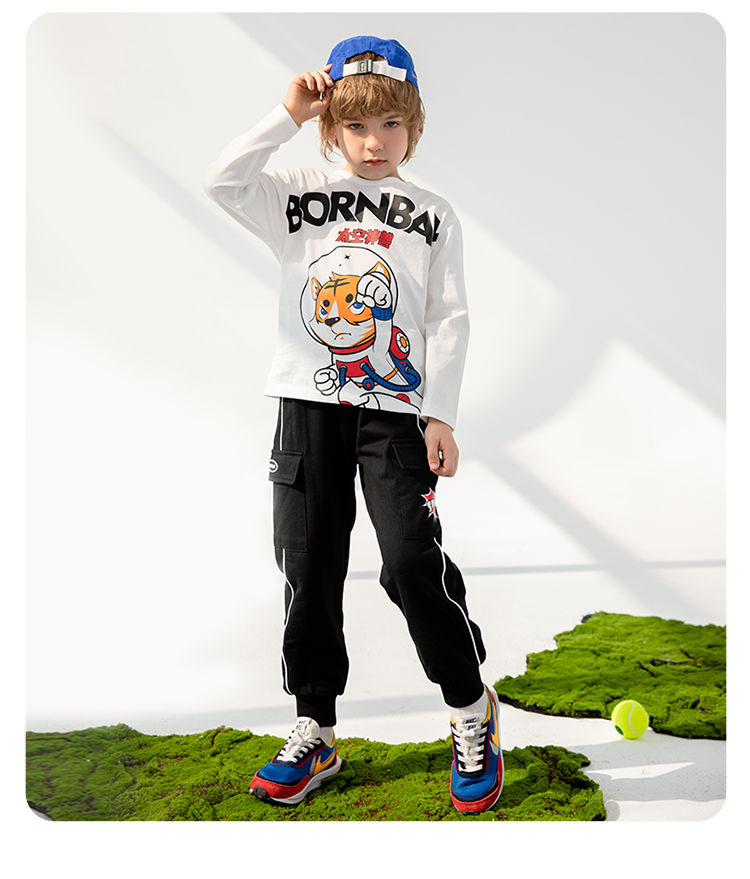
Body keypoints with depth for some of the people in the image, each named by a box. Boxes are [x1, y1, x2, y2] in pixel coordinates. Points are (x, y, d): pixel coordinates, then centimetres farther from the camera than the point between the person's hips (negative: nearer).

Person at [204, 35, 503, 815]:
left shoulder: (433, 216, 8)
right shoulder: (301, 200, 9)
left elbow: (449, 320, 3)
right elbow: (222, 180, -7)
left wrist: (441, 416, -5)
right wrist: (288, 115, -4)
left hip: (396, 409, -1)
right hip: (309, 405, 2)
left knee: (412, 561, -11)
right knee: (308, 570, 4)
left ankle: (471, 711, 12)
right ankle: (314, 732, 19)